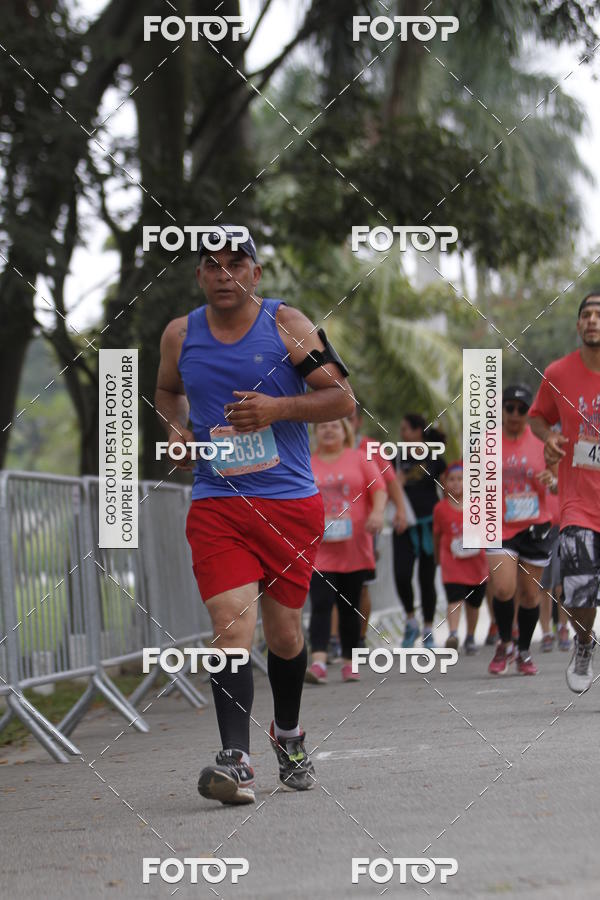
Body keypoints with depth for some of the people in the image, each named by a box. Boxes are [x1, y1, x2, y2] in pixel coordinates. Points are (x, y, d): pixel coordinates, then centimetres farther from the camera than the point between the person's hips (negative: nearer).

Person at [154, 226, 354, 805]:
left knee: (284, 633, 9)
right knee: (231, 629, -16)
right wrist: (175, 427, 6)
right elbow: (167, 390, 27)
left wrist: (278, 408, -16)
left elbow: (343, 398, -2)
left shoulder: (285, 324, -1)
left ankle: (287, 734, 36)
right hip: (216, 504, 1)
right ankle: (235, 761, -21)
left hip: (290, 503, 0)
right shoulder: (179, 335, 7)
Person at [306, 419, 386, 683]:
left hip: (354, 548, 1)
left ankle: (348, 662, 16)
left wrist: (377, 512, -15)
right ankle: (318, 662, -24)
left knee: (349, 607, 7)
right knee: (321, 604, -14)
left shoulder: (359, 459, 8)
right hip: (318, 548, -1)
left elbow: (379, 489, 2)